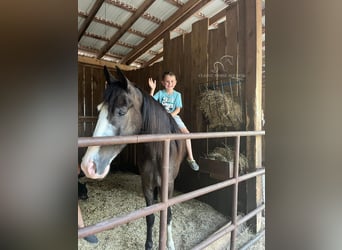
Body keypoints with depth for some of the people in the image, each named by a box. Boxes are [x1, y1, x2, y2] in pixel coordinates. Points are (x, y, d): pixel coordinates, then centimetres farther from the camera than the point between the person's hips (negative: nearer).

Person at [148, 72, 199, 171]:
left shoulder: (177, 94, 3)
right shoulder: (160, 93, 3)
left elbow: (178, 109, -3)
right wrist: (152, 89, -17)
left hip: (173, 117, 0)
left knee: (186, 133, -17)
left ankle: (190, 158, -5)